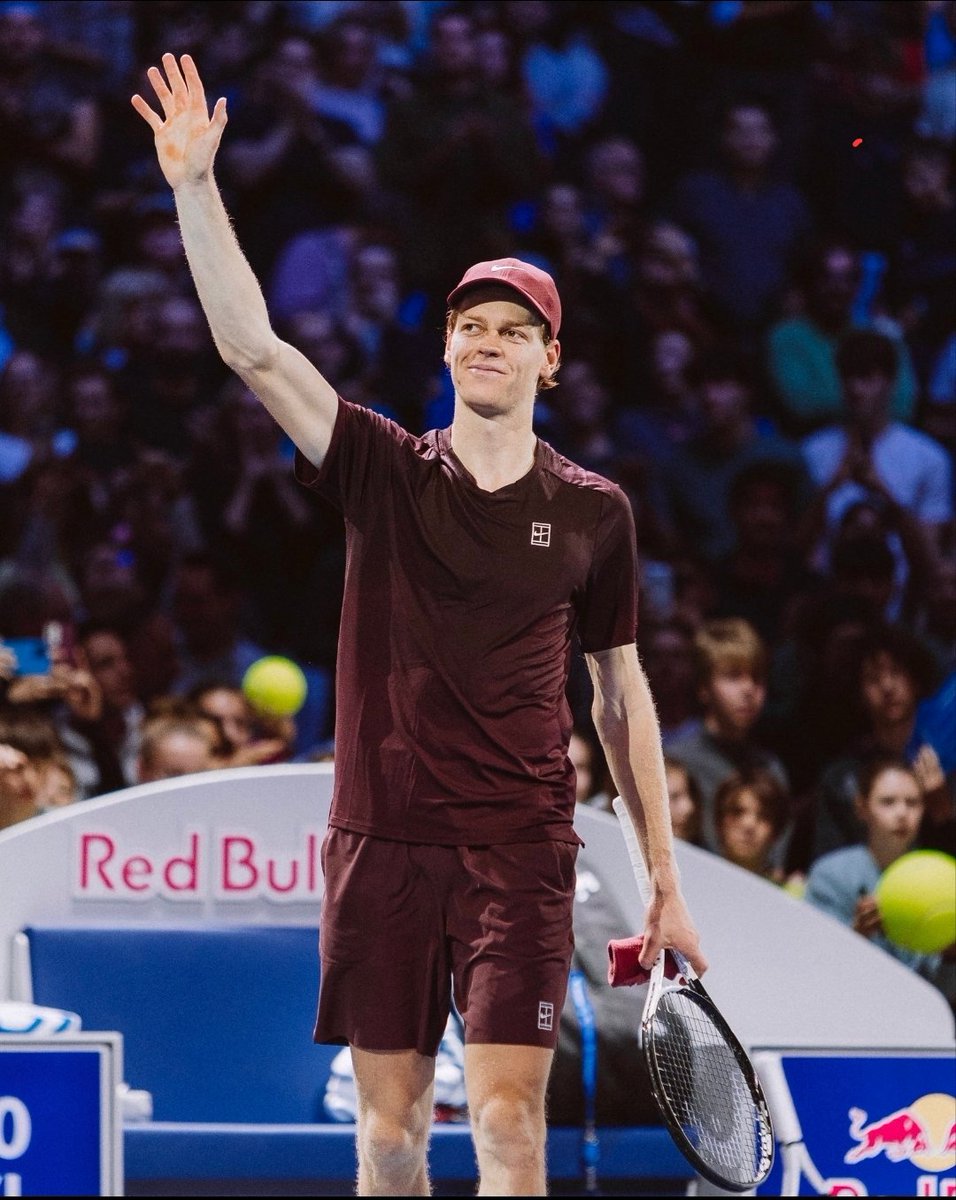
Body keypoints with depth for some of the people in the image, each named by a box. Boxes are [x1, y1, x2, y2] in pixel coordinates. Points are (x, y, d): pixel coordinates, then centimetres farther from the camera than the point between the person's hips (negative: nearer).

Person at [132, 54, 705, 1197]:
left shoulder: (593, 512, 6)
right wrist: (196, 186, -17)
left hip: (519, 847, -1)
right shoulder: (384, 471, 5)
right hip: (382, 838, 1)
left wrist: (664, 877, 10)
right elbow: (252, 348, -6)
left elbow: (622, 694, 12)